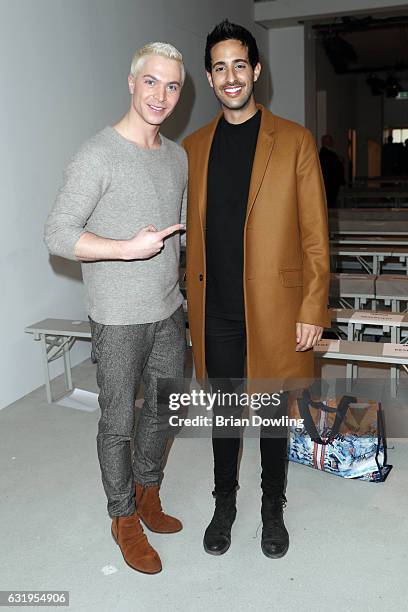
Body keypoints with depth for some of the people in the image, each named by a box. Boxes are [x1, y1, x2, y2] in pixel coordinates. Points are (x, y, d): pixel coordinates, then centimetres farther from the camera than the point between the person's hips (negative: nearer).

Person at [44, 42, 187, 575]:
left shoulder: (177, 156, 8)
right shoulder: (98, 156, -14)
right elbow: (58, 235, -17)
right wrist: (130, 248, -24)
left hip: (168, 310, 7)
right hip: (119, 318, -7)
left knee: (163, 409, 19)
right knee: (118, 422, 7)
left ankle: (148, 496, 41)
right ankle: (124, 518, 28)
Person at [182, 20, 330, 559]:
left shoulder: (294, 142, -1)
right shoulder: (192, 147, 7)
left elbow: (315, 234, -3)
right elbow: (191, 231, 10)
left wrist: (312, 309, -8)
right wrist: (192, 300, 6)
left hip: (275, 309, -2)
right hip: (214, 311, 2)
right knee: (223, 411, 15)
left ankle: (273, 508, 34)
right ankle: (224, 503, 36)